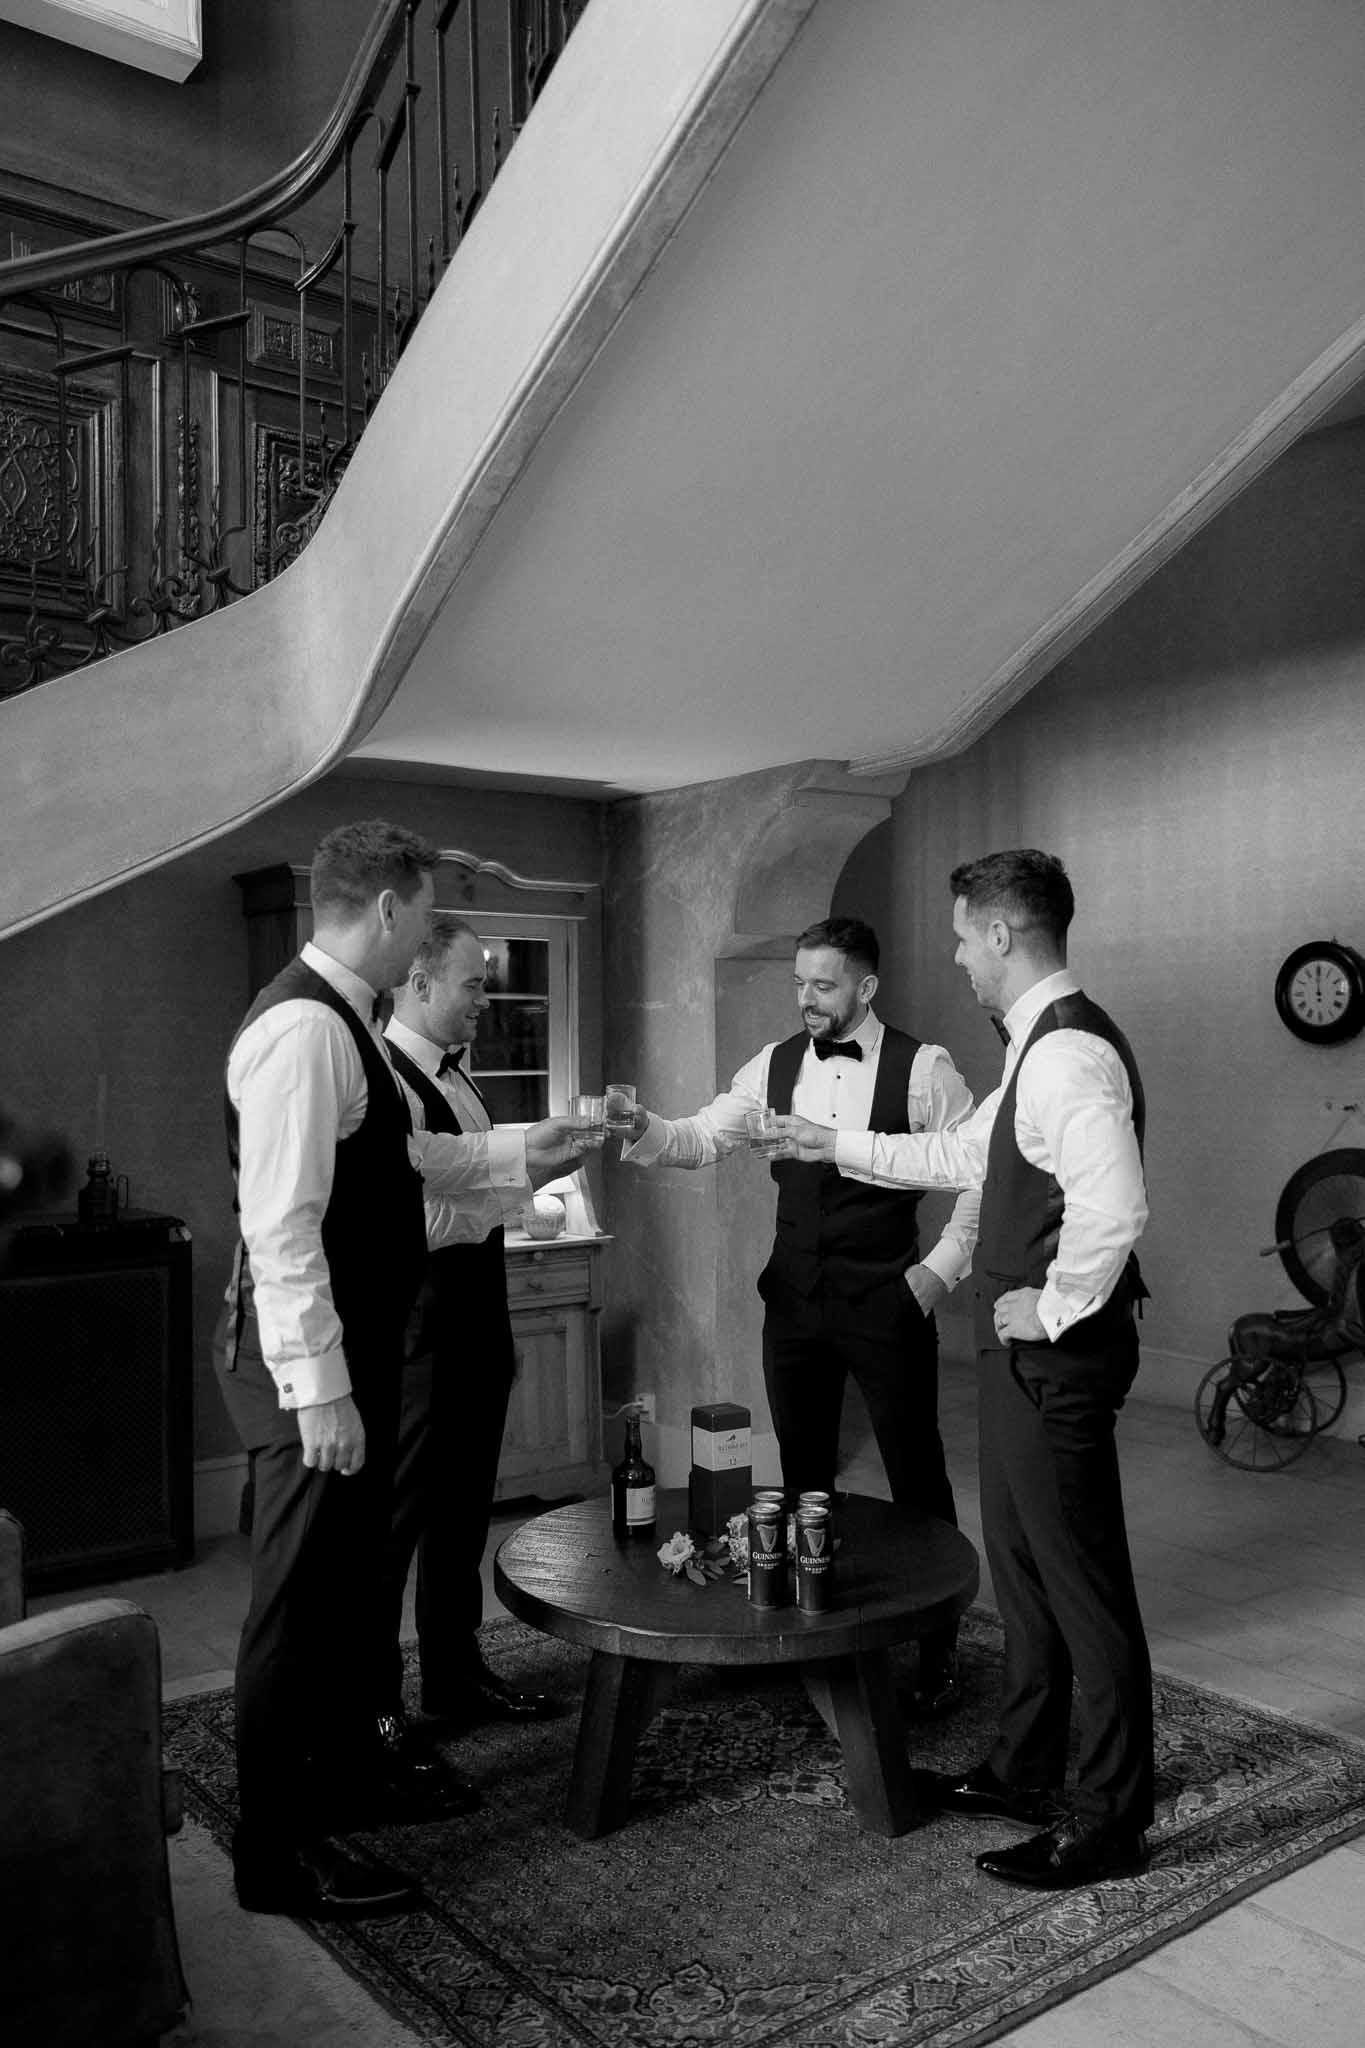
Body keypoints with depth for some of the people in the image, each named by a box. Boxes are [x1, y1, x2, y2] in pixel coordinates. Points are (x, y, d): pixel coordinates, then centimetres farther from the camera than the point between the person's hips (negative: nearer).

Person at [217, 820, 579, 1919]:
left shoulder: (350, 1023, 11)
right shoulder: (304, 1027, -21)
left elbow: (407, 1159, 21)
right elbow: (281, 1224, -25)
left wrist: (530, 1145, 23)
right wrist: (319, 1390, -24)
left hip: (360, 1346, 10)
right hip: (311, 1362, -10)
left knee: (353, 1572, 22)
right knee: (299, 1597, 3)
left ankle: (351, 1766, 41)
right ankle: (277, 1852, 19)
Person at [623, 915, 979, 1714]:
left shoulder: (923, 1068, -8)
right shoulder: (776, 1065, 4)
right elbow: (702, 1140, -1)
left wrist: (945, 1264, -7)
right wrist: (644, 1130, -21)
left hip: (886, 1301, -4)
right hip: (795, 1295, 4)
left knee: (917, 1475, 7)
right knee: (803, 1472, 15)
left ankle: (939, 1647, 26)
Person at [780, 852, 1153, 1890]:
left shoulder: (1070, 1052, -22)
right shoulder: (1041, 1047, 12)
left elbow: (1113, 1211, -33)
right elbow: (961, 1155, 23)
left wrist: (1055, 1308, -19)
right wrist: (839, 1145, 26)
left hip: (1056, 1355, -10)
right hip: (1025, 1350, 10)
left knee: (1081, 1578, 4)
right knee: (1021, 1560, 20)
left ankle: (1110, 1818, 21)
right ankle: (1025, 1769, 36)